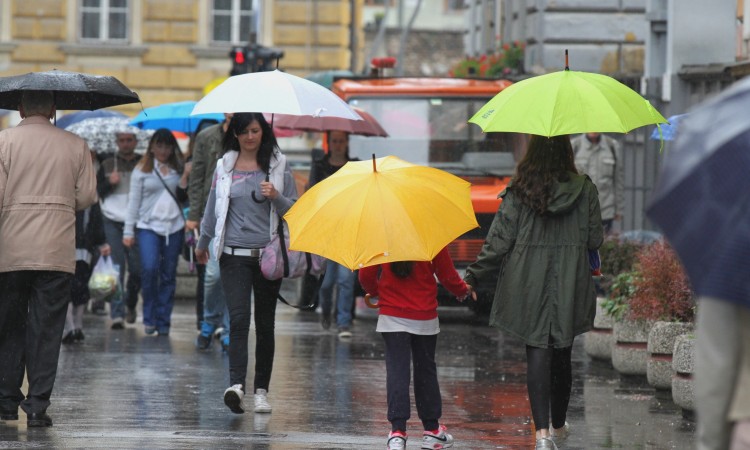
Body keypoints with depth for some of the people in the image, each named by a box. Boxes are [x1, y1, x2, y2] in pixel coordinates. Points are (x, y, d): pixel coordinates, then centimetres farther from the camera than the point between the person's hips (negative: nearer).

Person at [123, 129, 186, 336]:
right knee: (149, 269, -17)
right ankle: (149, 318, -2)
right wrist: (128, 231, 3)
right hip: (148, 226, -2)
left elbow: (186, 198, 13)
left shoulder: (178, 169, 9)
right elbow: (133, 201, 5)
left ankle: (163, 321, 10)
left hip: (174, 226, 2)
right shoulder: (142, 170, 5)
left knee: (169, 275, 3)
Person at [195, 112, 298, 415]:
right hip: (235, 254, 0)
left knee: (265, 323, 5)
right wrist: (202, 244, 29)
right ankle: (236, 384, -25)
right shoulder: (224, 167, 8)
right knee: (239, 319, -15)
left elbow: (294, 210, 6)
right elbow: (213, 207, 20)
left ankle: (261, 390, 12)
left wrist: (276, 197, -14)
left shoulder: (278, 166, 5)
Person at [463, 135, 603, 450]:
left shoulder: (519, 191, -6)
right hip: (570, 287, 2)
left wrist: (473, 276, 4)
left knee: (537, 353, -2)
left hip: (529, 286, -2)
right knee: (561, 355, 15)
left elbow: (499, 240, -5)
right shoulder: (584, 189, -2)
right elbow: (595, 240, 2)